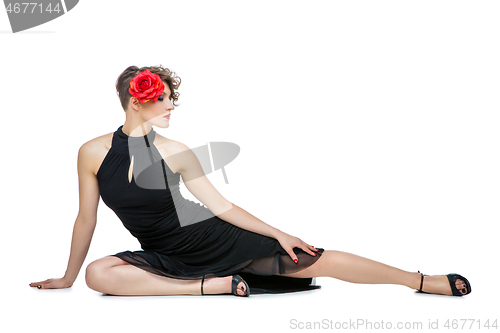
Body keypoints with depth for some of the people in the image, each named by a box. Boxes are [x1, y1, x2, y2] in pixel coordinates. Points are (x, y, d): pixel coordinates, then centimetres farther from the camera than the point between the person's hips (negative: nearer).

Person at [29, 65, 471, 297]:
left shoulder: (175, 152, -6)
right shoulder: (93, 152, -6)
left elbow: (219, 204, -3)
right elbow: (86, 219, 3)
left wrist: (279, 234, -5)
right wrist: (67, 279, 9)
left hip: (210, 238, -1)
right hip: (164, 257, 1)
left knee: (313, 260, -9)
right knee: (99, 274, -30)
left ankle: (426, 281, -3)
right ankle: (216, 286, -25)